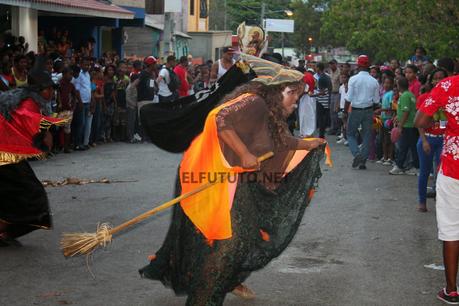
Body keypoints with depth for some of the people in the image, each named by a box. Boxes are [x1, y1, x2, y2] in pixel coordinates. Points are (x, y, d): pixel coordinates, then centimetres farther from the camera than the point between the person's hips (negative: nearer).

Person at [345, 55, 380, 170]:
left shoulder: (353, 79, -11)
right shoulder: (374, 81, -3)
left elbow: (349, 98, -12)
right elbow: (376, 100, 2)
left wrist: (345, 110, -1)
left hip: (355, 110, -2)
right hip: (368, 110, 2)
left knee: (350, 134, 11)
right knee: (367, 135, 10)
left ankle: (356, 153, -12)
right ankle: (363, 161, 10)